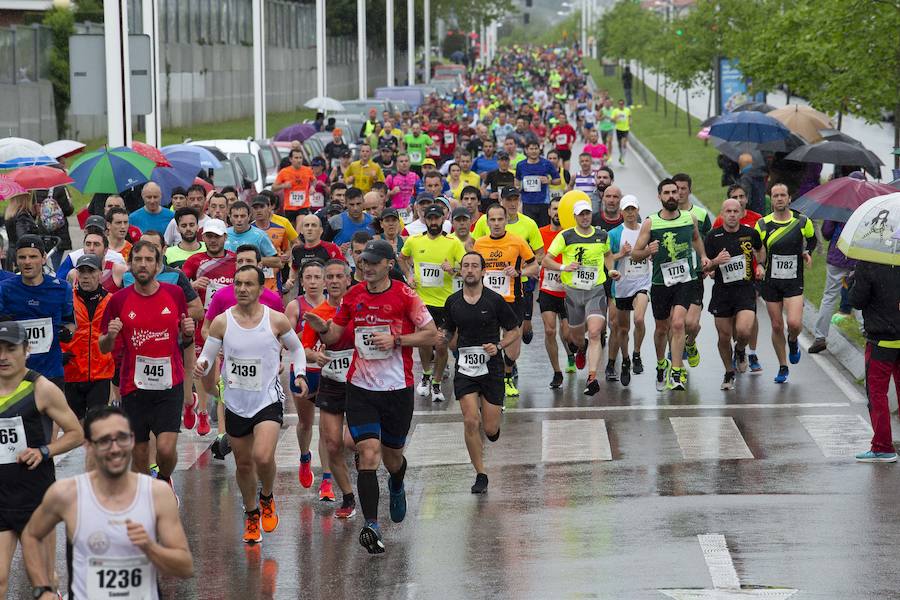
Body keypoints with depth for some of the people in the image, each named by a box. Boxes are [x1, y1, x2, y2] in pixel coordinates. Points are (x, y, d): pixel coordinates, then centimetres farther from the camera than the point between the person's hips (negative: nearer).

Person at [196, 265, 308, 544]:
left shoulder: (276, 320, -6)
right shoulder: (221, 322, -5)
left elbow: (296, 347, 11)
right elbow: (207, 355, 2)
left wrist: (299, 374, -4)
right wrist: (201, 365, -21)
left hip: (268, 400, -2)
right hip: (235, 403, 3)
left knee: (263, 457, -22)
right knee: (243, 464, 13)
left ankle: (267, 498, 10)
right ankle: (252, 516, 35)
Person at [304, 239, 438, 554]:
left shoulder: (404, 295, -7)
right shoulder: (353, 295, 4)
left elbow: (432, 335, -5)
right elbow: (334, 334, 11)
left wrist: (395, 340, -17)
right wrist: (322, 328, -11)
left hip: (398, 388, -1)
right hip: (361, 388, 1)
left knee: (392, 458, 14)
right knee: (368, 454, -13)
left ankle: (397, 487, 51)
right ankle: (371, 526, -13)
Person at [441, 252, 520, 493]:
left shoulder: (495, 300, -5)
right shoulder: (453, 302, 4)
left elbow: (513, 331, 3)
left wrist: (498, 346, -15)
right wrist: (443, 338, -7)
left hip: (491, 367, -2)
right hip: (465, 368, 2)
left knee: (490, 428, -1)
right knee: (471, 422, -11)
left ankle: (494, 421, 38)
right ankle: (480, 475, 2)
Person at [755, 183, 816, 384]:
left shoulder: (802, 222, -2)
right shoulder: (762, 224, -3)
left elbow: (812, 239, 20)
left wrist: (808, 253, 5)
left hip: (794, 282, -1)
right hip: (771, 282, 1)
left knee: (794, 323, -17)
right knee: (777, 326, 4)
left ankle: (793, 341, 20)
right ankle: (783, 367, 21)